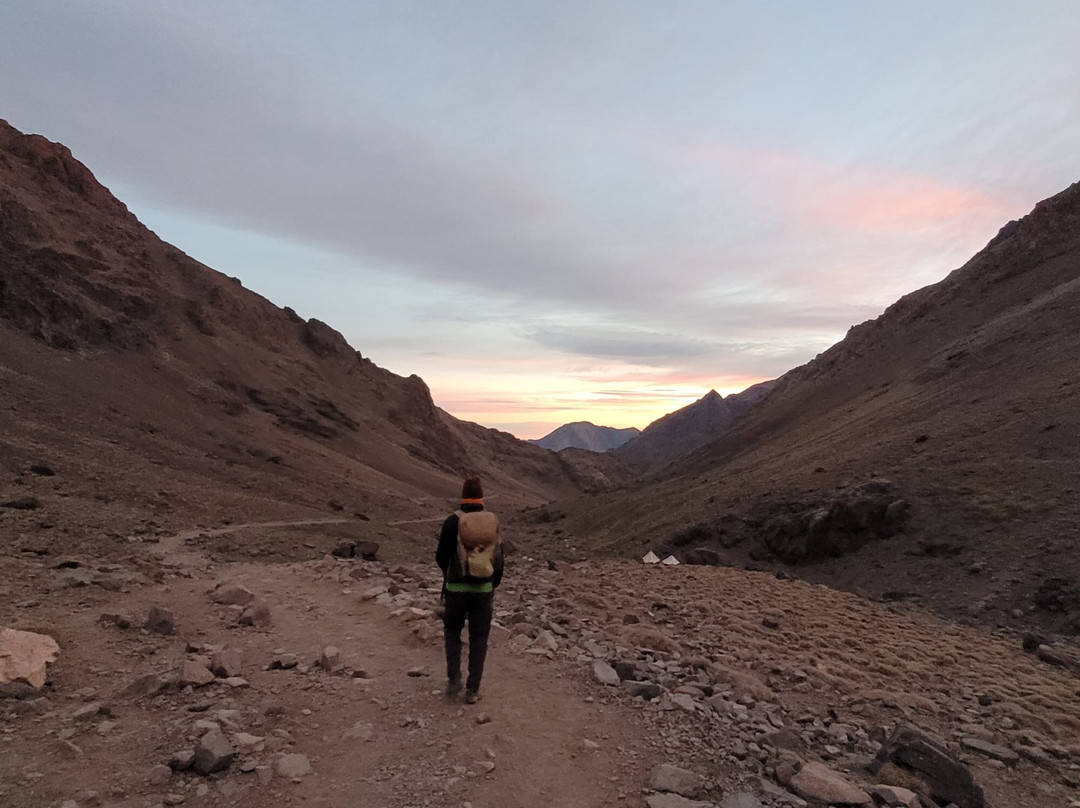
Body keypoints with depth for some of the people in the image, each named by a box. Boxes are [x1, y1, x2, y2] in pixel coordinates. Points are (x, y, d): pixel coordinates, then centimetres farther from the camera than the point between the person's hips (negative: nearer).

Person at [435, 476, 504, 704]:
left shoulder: (452, 521, -11)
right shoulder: (493, 521, -1)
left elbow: (441, 557, -5)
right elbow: (499, 559, 3)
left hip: (456, 588, -2)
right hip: (483, 589, 2)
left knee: (452, 631, 22)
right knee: (478, 639, 14)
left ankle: (454, 678, 11)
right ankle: (472, 690, 13)